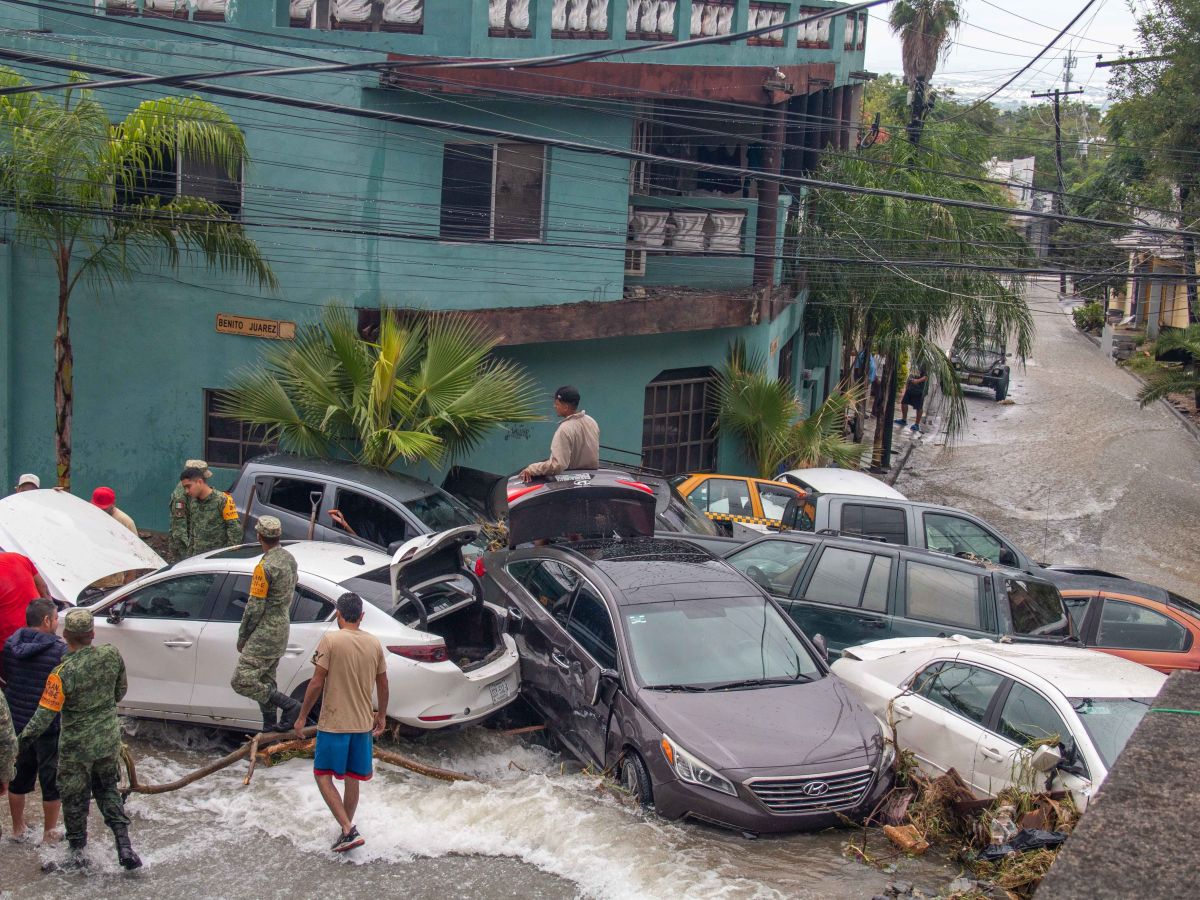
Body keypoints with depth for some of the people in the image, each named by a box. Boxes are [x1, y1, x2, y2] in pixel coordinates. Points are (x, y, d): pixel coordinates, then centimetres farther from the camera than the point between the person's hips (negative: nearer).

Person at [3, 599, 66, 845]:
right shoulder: (59, 650, -19)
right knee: (52, 780, 10)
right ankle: (49, 834, 19)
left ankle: (17, 828, 34)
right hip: (49, 726, -5)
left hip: (16, 722, 5)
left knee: (19, 777, 21)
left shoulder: (10, 645, -1)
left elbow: (6, 677, 10)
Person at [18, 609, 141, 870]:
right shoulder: (111, 654, -11)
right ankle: (124, 847, 14)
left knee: (75, 797, 15)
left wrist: (22, 741, -12)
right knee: (108, 789, 22)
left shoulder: (63, 673, -26)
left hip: (76, 746, -5)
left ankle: (77, 851, 28)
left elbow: (45, 715, -23)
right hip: (109, 739, 5)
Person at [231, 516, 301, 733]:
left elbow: (255, 607, -18)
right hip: (282, 628, 9)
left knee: (241, 681, -9)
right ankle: (270, 728, 20)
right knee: (265, 680, 17)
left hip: (265, 632, -9)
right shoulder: (289, 559, 6)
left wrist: (242, 637, -6)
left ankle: (290, 705, -11)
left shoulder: (265, 567, -21)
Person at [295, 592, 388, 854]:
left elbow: (317, 683, -13)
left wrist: (303, 716, -3)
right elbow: (382, 684, 10)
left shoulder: (331, 640, -12)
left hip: (333, 723, -5)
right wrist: (381, 715, 24)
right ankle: (346, 828, 26)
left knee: (323, 776, 4)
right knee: (352, 779, 16)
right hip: (363, 723, 5)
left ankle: (348, 830, -8)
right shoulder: (374, 643, 3)